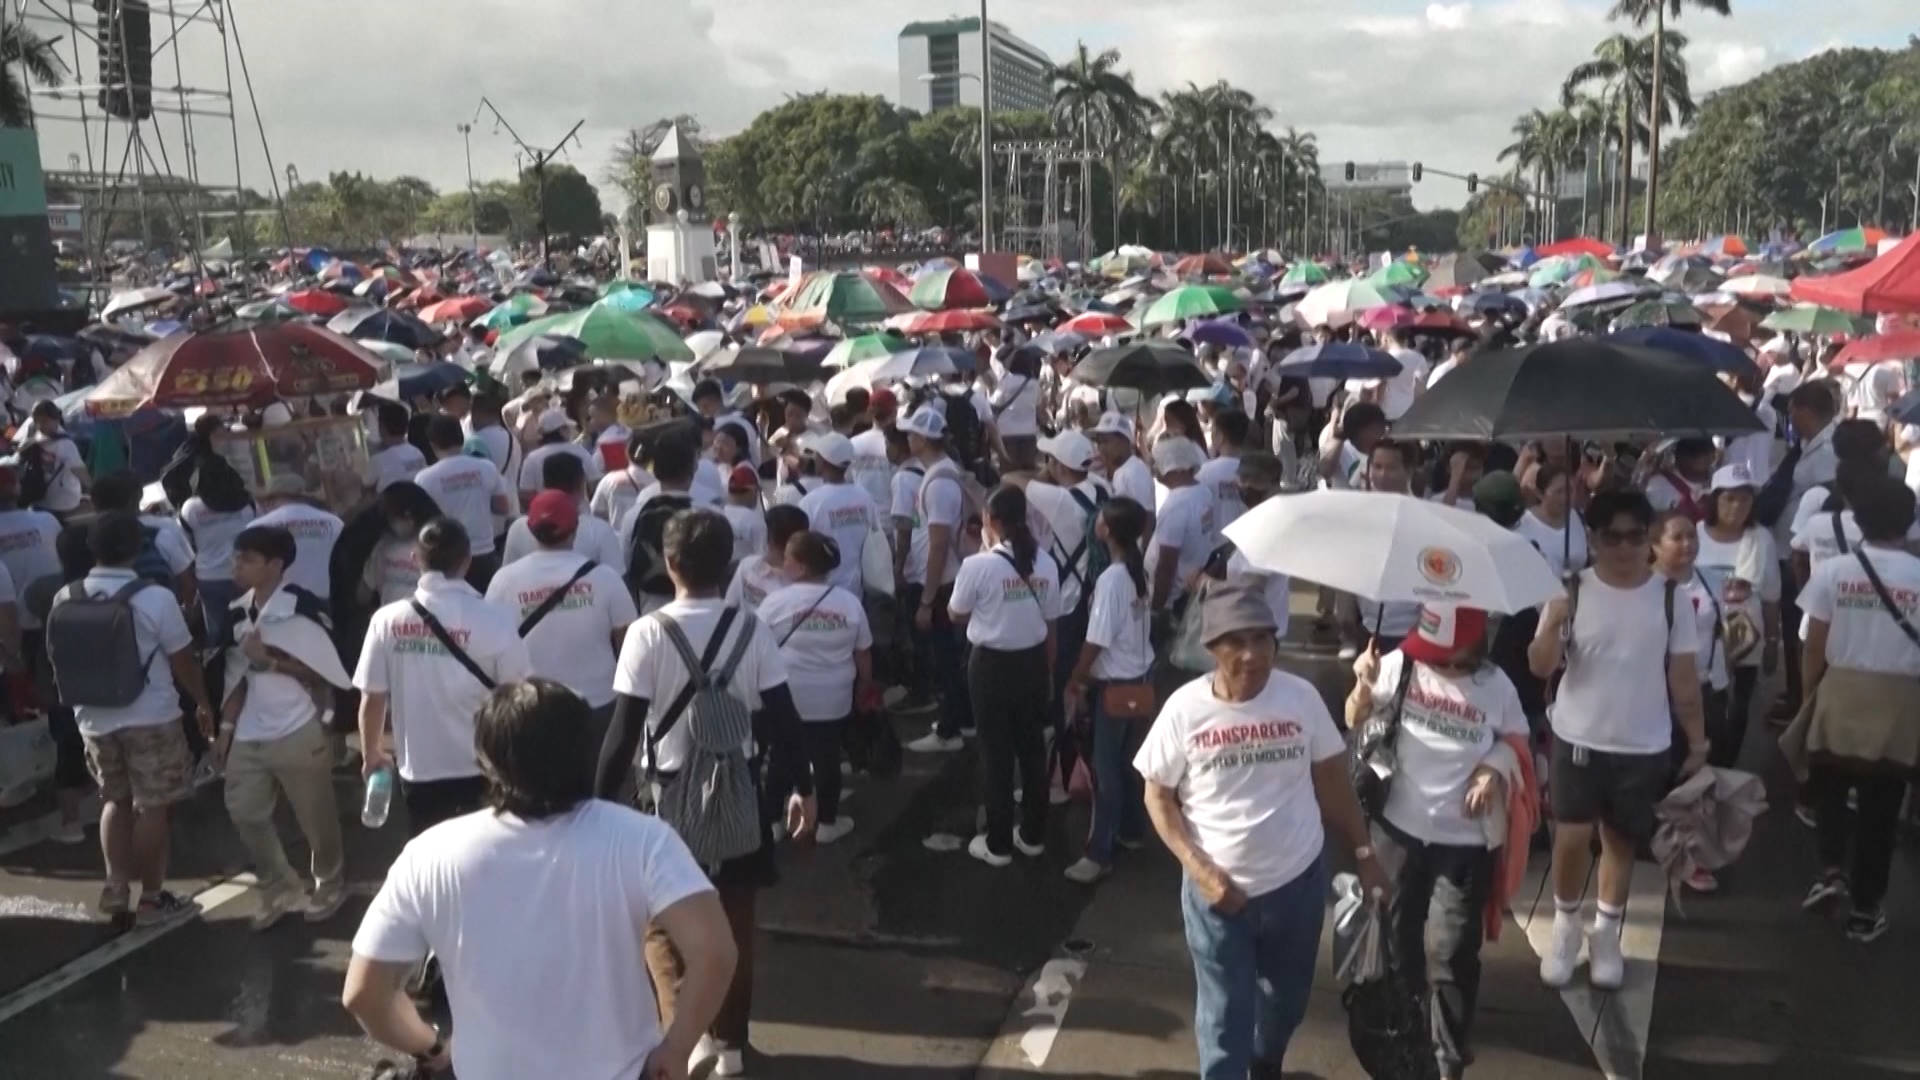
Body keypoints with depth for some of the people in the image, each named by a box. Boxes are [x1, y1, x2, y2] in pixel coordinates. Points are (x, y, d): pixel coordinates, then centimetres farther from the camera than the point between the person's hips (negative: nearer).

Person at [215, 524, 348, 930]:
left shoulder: (304, 608, -16)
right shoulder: (239, 612, 5)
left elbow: (326, 672, -15)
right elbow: (238, 675, 12)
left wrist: (269, 659, -20)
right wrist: (226, 725, 10)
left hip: (299, 733, -6)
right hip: (250, 735, 6)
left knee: (315, 817, 8)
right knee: (245, 812, 11)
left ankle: (330, 886, 30)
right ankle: (280, 888, 29)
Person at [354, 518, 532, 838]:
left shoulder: (388, 621, -9)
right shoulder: (494, 622, -15)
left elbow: (372, 699, -1)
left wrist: (372, 753, 17)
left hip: (418, 772, 2)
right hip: (483, 771, -2)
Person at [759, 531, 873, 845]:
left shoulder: (776, 601, -12)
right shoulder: (850, 603, -4)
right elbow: (864, 656, 3)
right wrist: (864, 691, 16)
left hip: (785, 698, -1)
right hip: (834, 700, 1)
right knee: (827, 759, 12)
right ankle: (827, 823, 22)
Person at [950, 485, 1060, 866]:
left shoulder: (979, 565, -16)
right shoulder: (1046, 563, -3)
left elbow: (957, 615, -1)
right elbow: (1050, 624, 4)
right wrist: (1048, 672, 16)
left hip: (992, 664, -4)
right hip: (1033, 662, 4)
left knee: (997, 753, 7)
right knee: (1032, 748, 17)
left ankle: (998, 844, 16)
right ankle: (1032, 835, 29)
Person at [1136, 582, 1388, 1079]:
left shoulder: (1301, 696, -9)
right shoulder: (1185, 708, -14)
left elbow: (1332, 780, 3)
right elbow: (1158, 796, -6)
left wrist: (1364, 852, 1)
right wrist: (1199, 870, -15)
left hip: (1298, 882, 3)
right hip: (1217, 890, -3)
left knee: (1286, 1000, 24)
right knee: (1224, 1015, 8)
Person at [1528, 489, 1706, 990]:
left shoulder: (1669, 598, -3)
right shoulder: (1572, 592, -8)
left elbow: (1683, 677, 4)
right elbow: (1540, 667, -10)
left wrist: (1697, 741, 5)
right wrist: (1553, 623, -28)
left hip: (1644, 746, 1)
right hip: (1578, 739, -1)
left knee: (1621, 840, 14)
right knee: (1572, 837, 1)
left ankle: (1606, 934, 31)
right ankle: (1566, 928, 24)